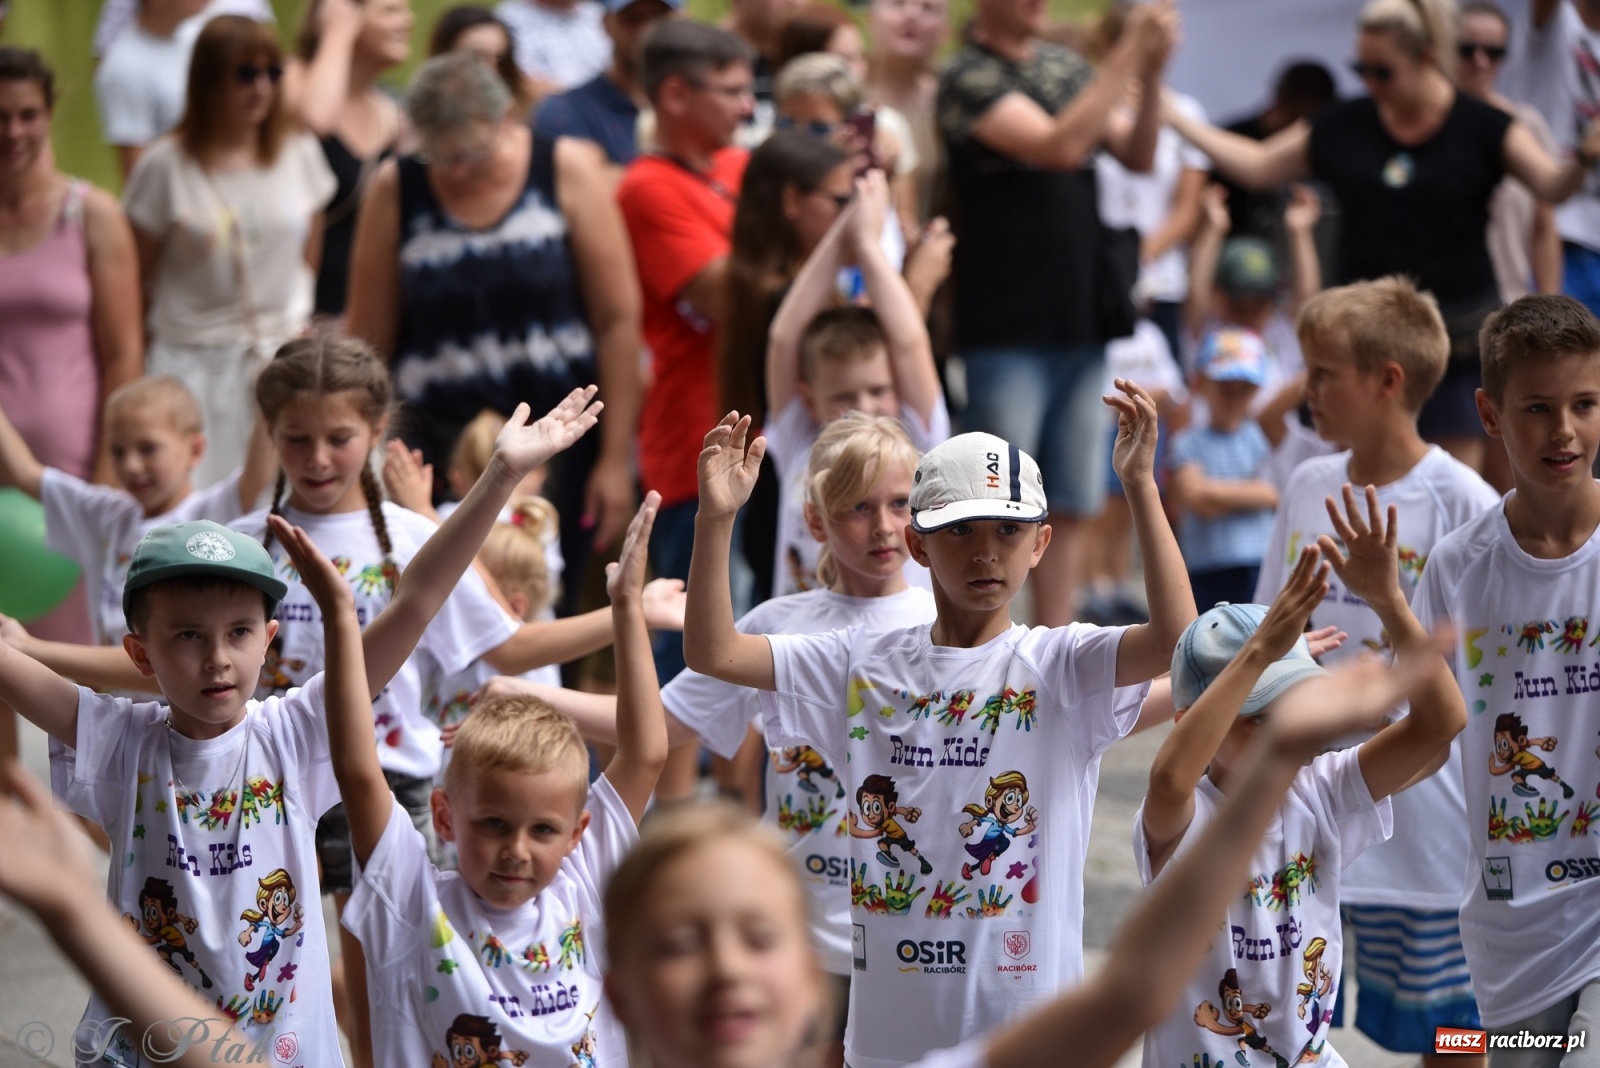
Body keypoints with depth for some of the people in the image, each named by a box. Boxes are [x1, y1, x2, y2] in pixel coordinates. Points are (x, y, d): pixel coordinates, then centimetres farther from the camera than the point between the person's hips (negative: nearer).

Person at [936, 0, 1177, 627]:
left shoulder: (1066, 69, 11)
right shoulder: (968, 79, -9)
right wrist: (1128, 57, -21)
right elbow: (1058, 147, -21)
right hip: (1007, 333, -6)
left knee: (1068, 507, 10)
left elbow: (1137, 155, 6)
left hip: (1080, 322, 6)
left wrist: (1151, 72, -9)